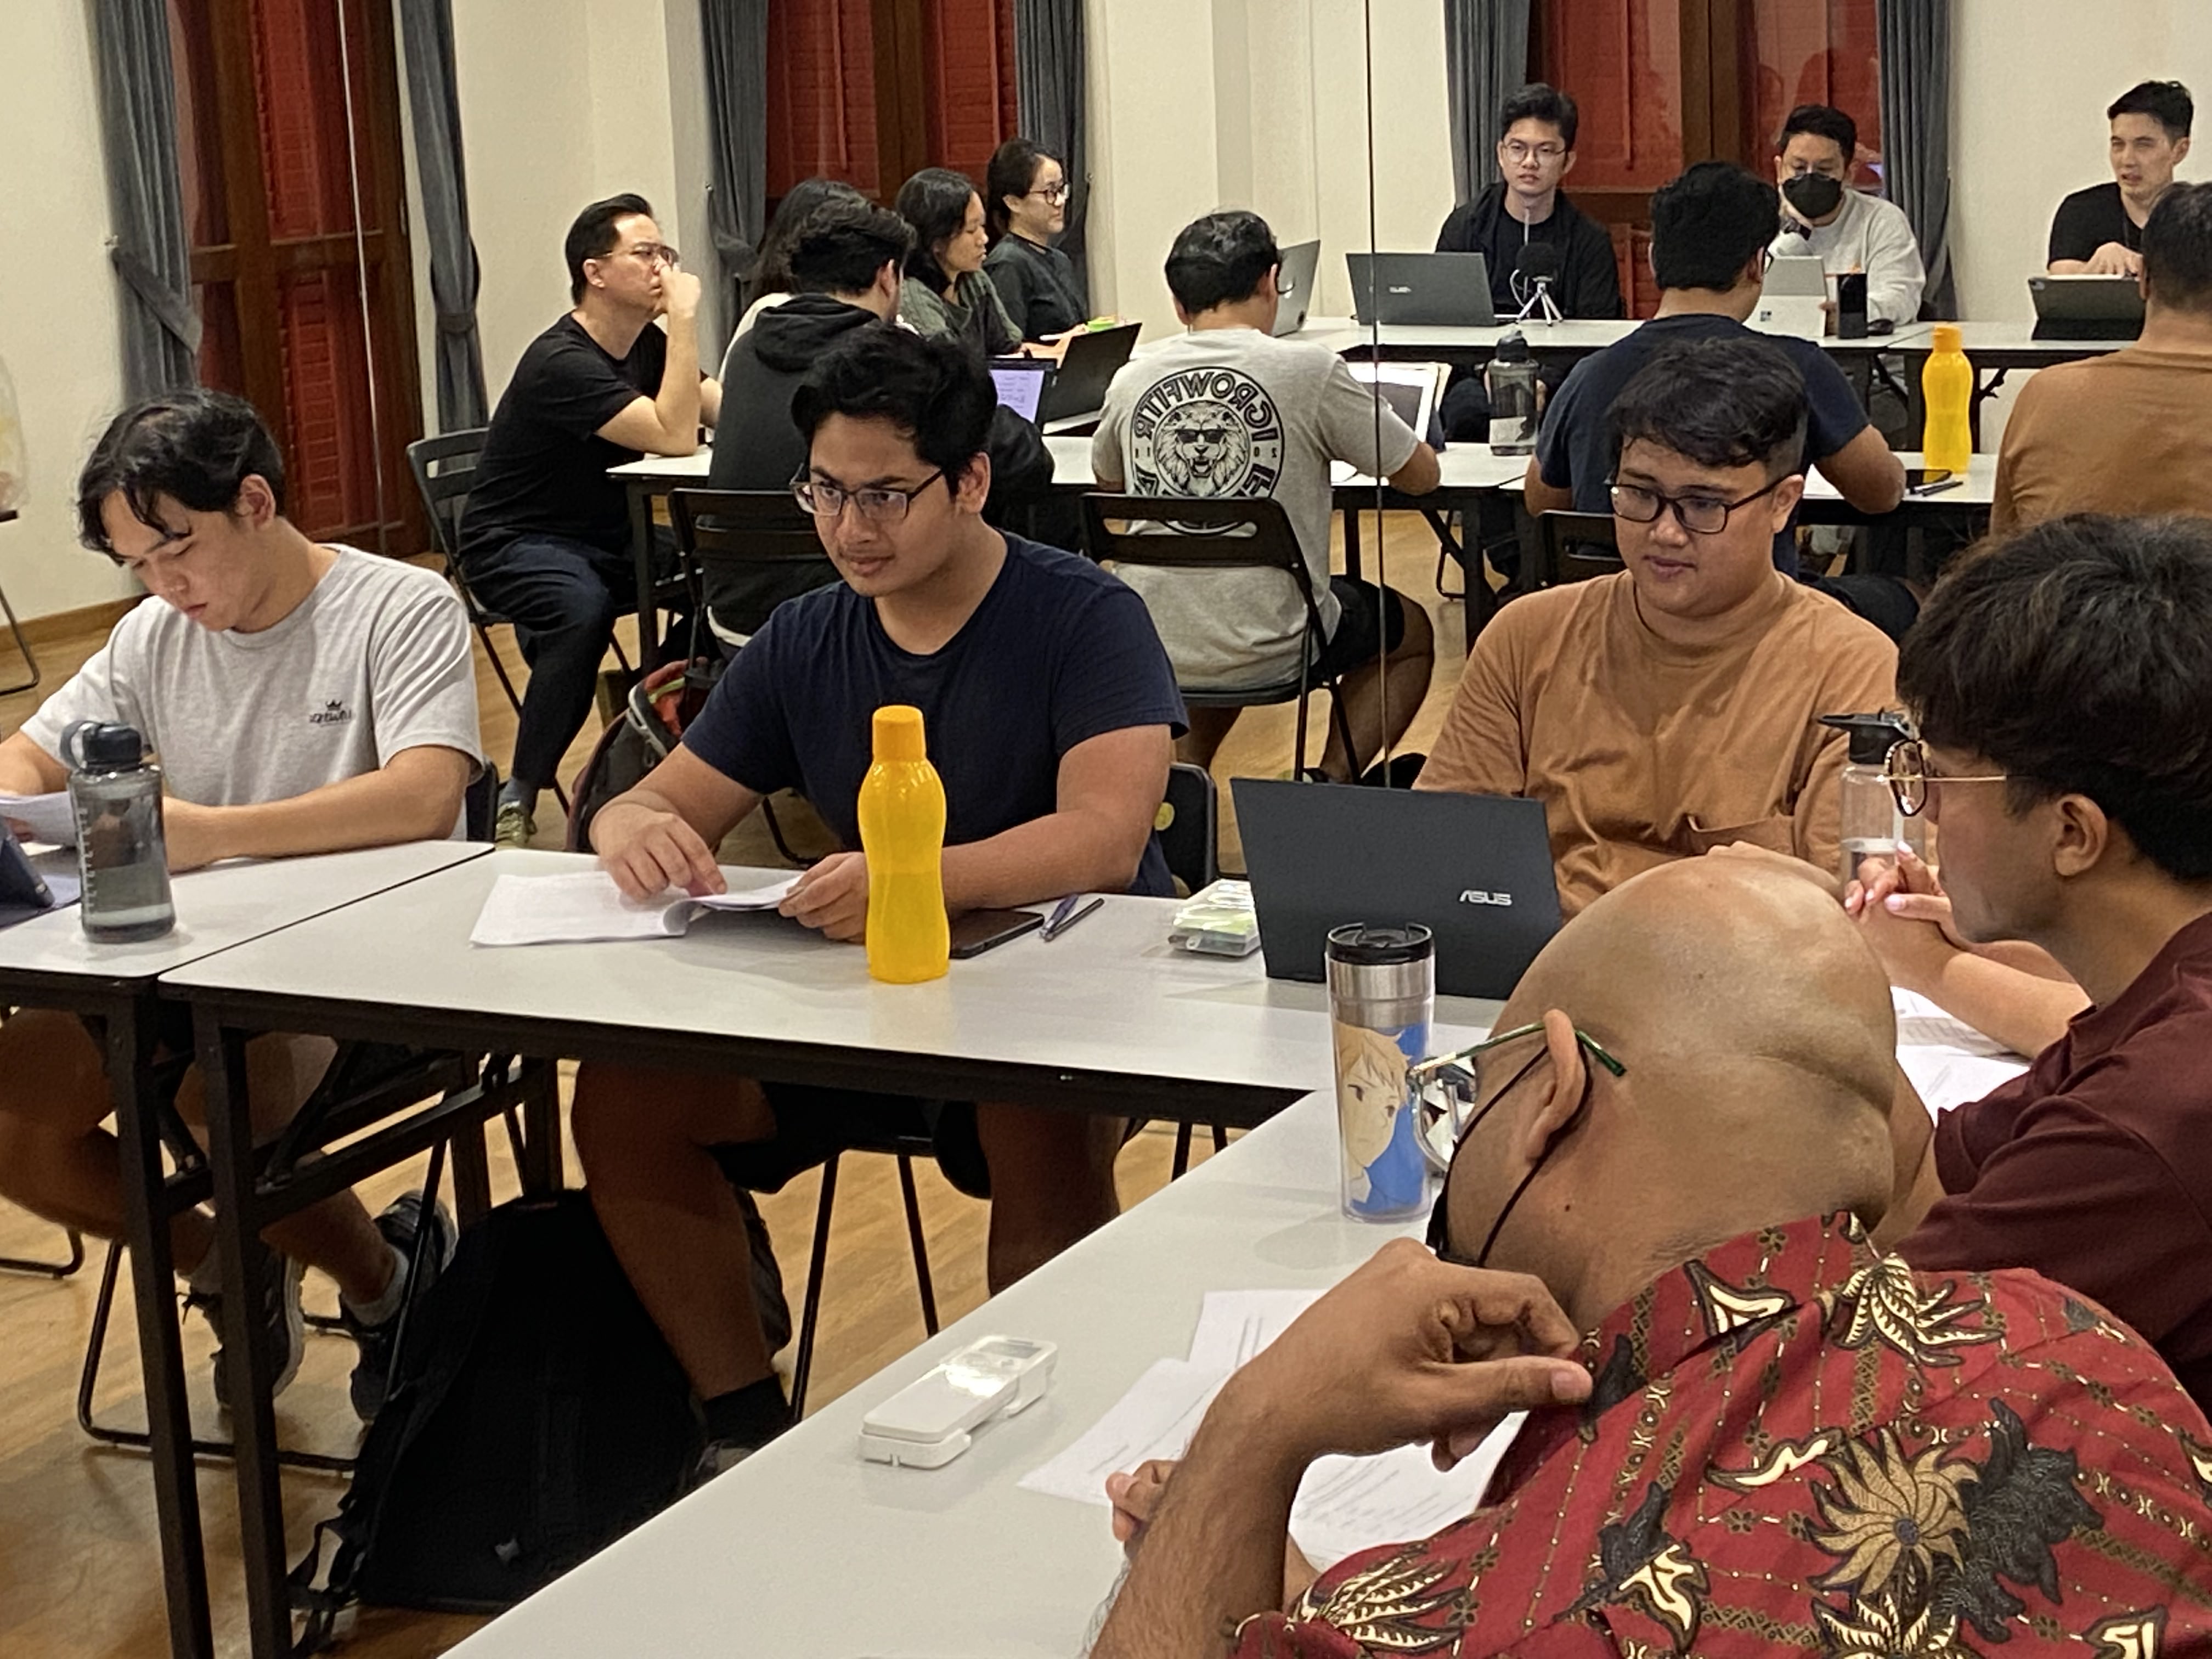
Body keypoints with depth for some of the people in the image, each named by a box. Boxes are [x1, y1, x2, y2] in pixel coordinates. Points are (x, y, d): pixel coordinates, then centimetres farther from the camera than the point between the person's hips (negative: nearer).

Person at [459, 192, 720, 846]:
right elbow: (674, 437, -31)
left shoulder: (646, 346, 5)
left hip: (604, 537, 8)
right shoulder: (562, 363, -22)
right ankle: (518, 800, -27)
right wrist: (685, 319, -29)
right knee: (581, 611, -38)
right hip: (518, 543, -8)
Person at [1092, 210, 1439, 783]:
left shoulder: (1132, 381, 0)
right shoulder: (1309, 370, -10)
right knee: (1413, 631, 25)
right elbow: (1421, 475, 2)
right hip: (1270, 653, -4)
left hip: (1150, 652, 4)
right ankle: (1332, 782, 9)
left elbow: (1107, 480, 22)